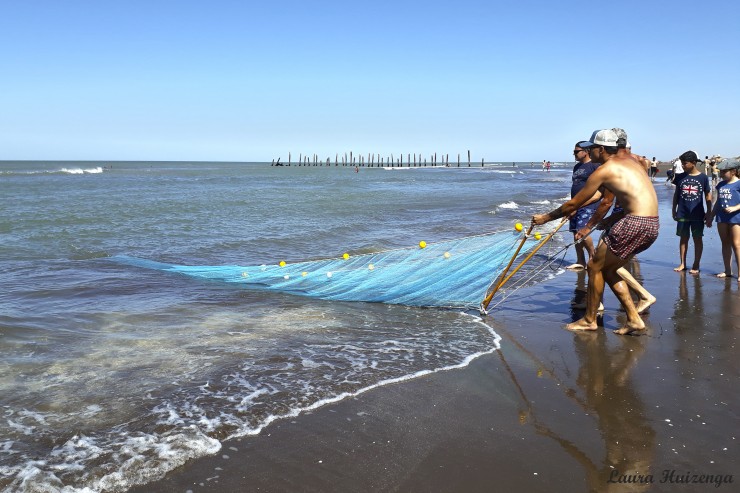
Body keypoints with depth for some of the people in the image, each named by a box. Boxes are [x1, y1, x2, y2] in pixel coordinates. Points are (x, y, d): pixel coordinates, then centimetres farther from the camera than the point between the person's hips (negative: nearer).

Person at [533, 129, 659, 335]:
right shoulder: (629, 162, 21)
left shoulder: (604, 170, -7)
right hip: (652, 224, 9)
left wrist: (546, 217, 10)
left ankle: (589, 320, 15)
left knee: (595, 266, 4)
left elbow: (574, 204, -2)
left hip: (635, 224, -9)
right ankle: (634, 319, 17)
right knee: (607, 270, 18)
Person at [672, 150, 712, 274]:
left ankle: (696, 265, 13)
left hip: (698, 214, -2)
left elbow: (708, 196, 2)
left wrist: (708, 213, 0)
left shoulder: (703, 177, -3)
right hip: (682, 214, 2)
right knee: (683, 238, 8)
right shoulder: (680, 177, 2)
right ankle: (682, 264, 17)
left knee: (697, 239, 6)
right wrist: (674, 210, 10)